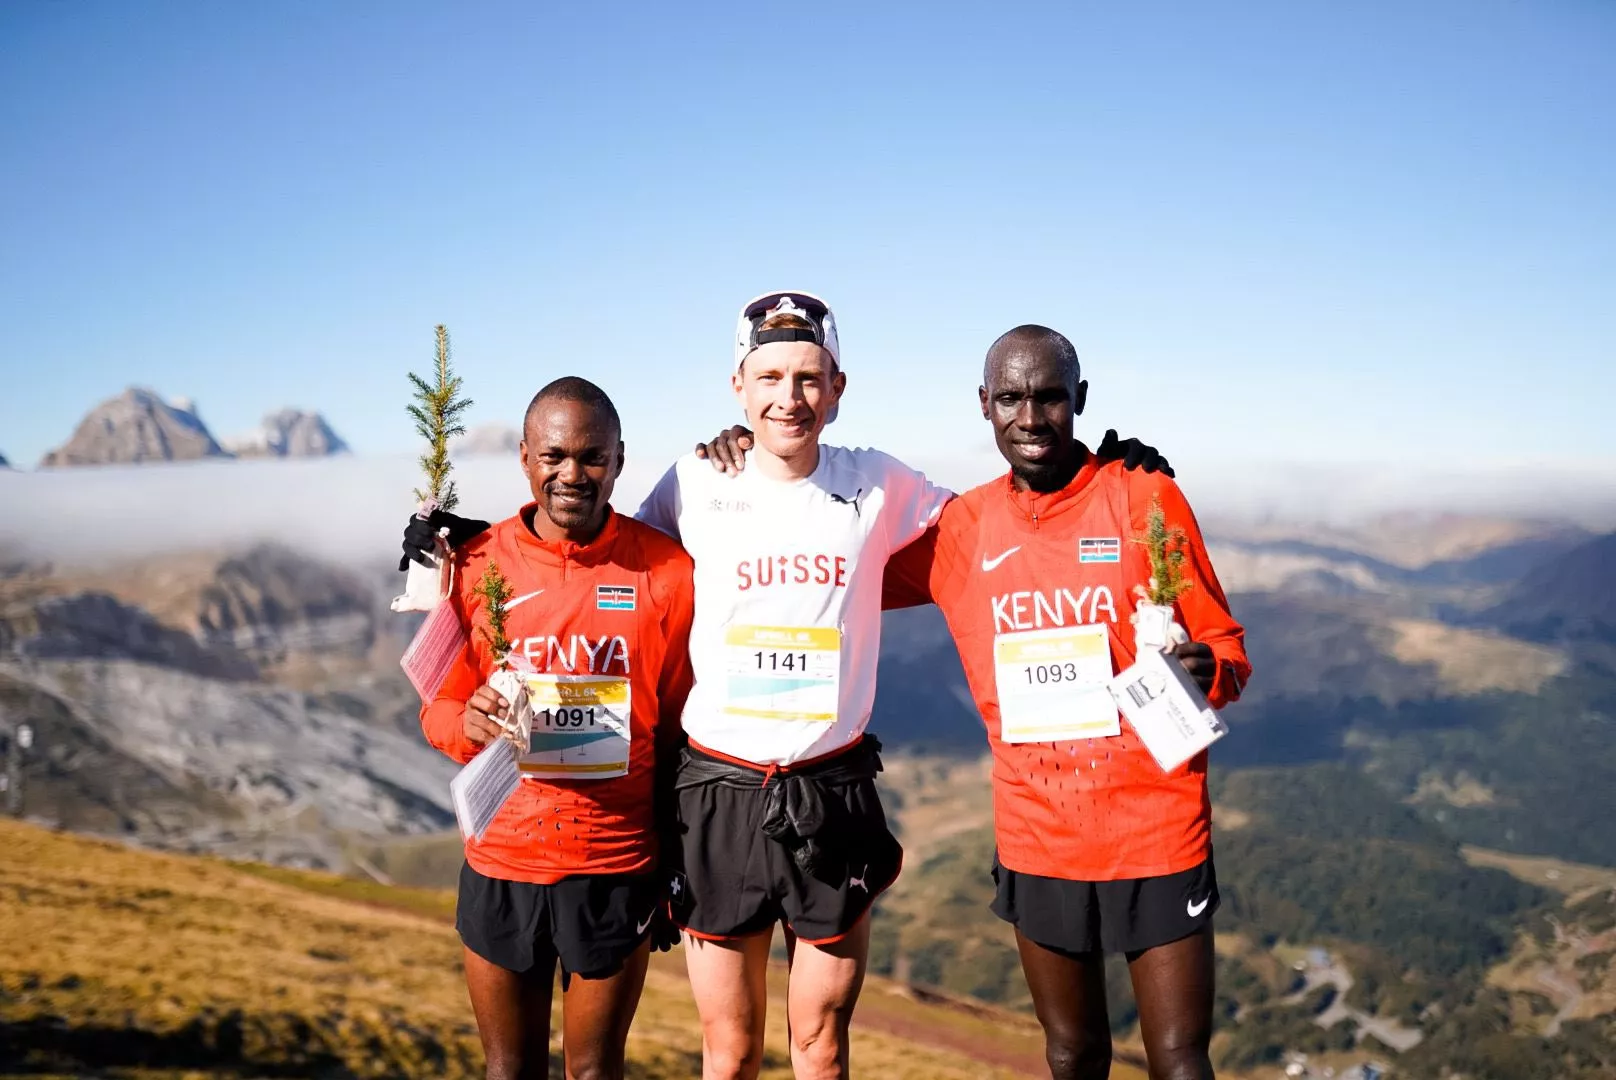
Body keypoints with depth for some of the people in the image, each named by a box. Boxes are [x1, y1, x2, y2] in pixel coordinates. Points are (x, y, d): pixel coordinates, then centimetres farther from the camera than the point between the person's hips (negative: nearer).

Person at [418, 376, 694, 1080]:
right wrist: (470, 722, -20)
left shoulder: (666, 571, -6)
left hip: (618, 869, -1)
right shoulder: (476, 566, -4)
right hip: (501, 863, 1)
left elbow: (679, 725, 2)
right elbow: (437, 710, 4)